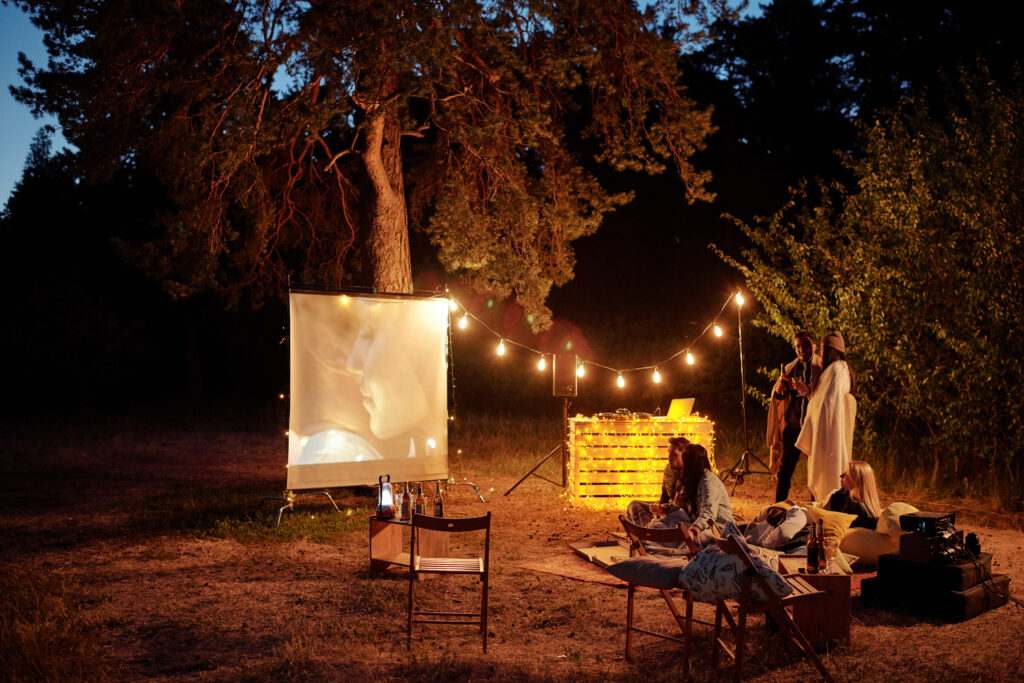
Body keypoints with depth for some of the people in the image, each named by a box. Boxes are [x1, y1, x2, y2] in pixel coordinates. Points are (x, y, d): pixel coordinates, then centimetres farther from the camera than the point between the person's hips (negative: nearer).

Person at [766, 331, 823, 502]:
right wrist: (779, 390, -8)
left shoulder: (821, 368, -1)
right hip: (792, 426, 4)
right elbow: (777, 397, 14)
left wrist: (806, 389, -25)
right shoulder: (790, 368, 13)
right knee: (784, 471, 5)